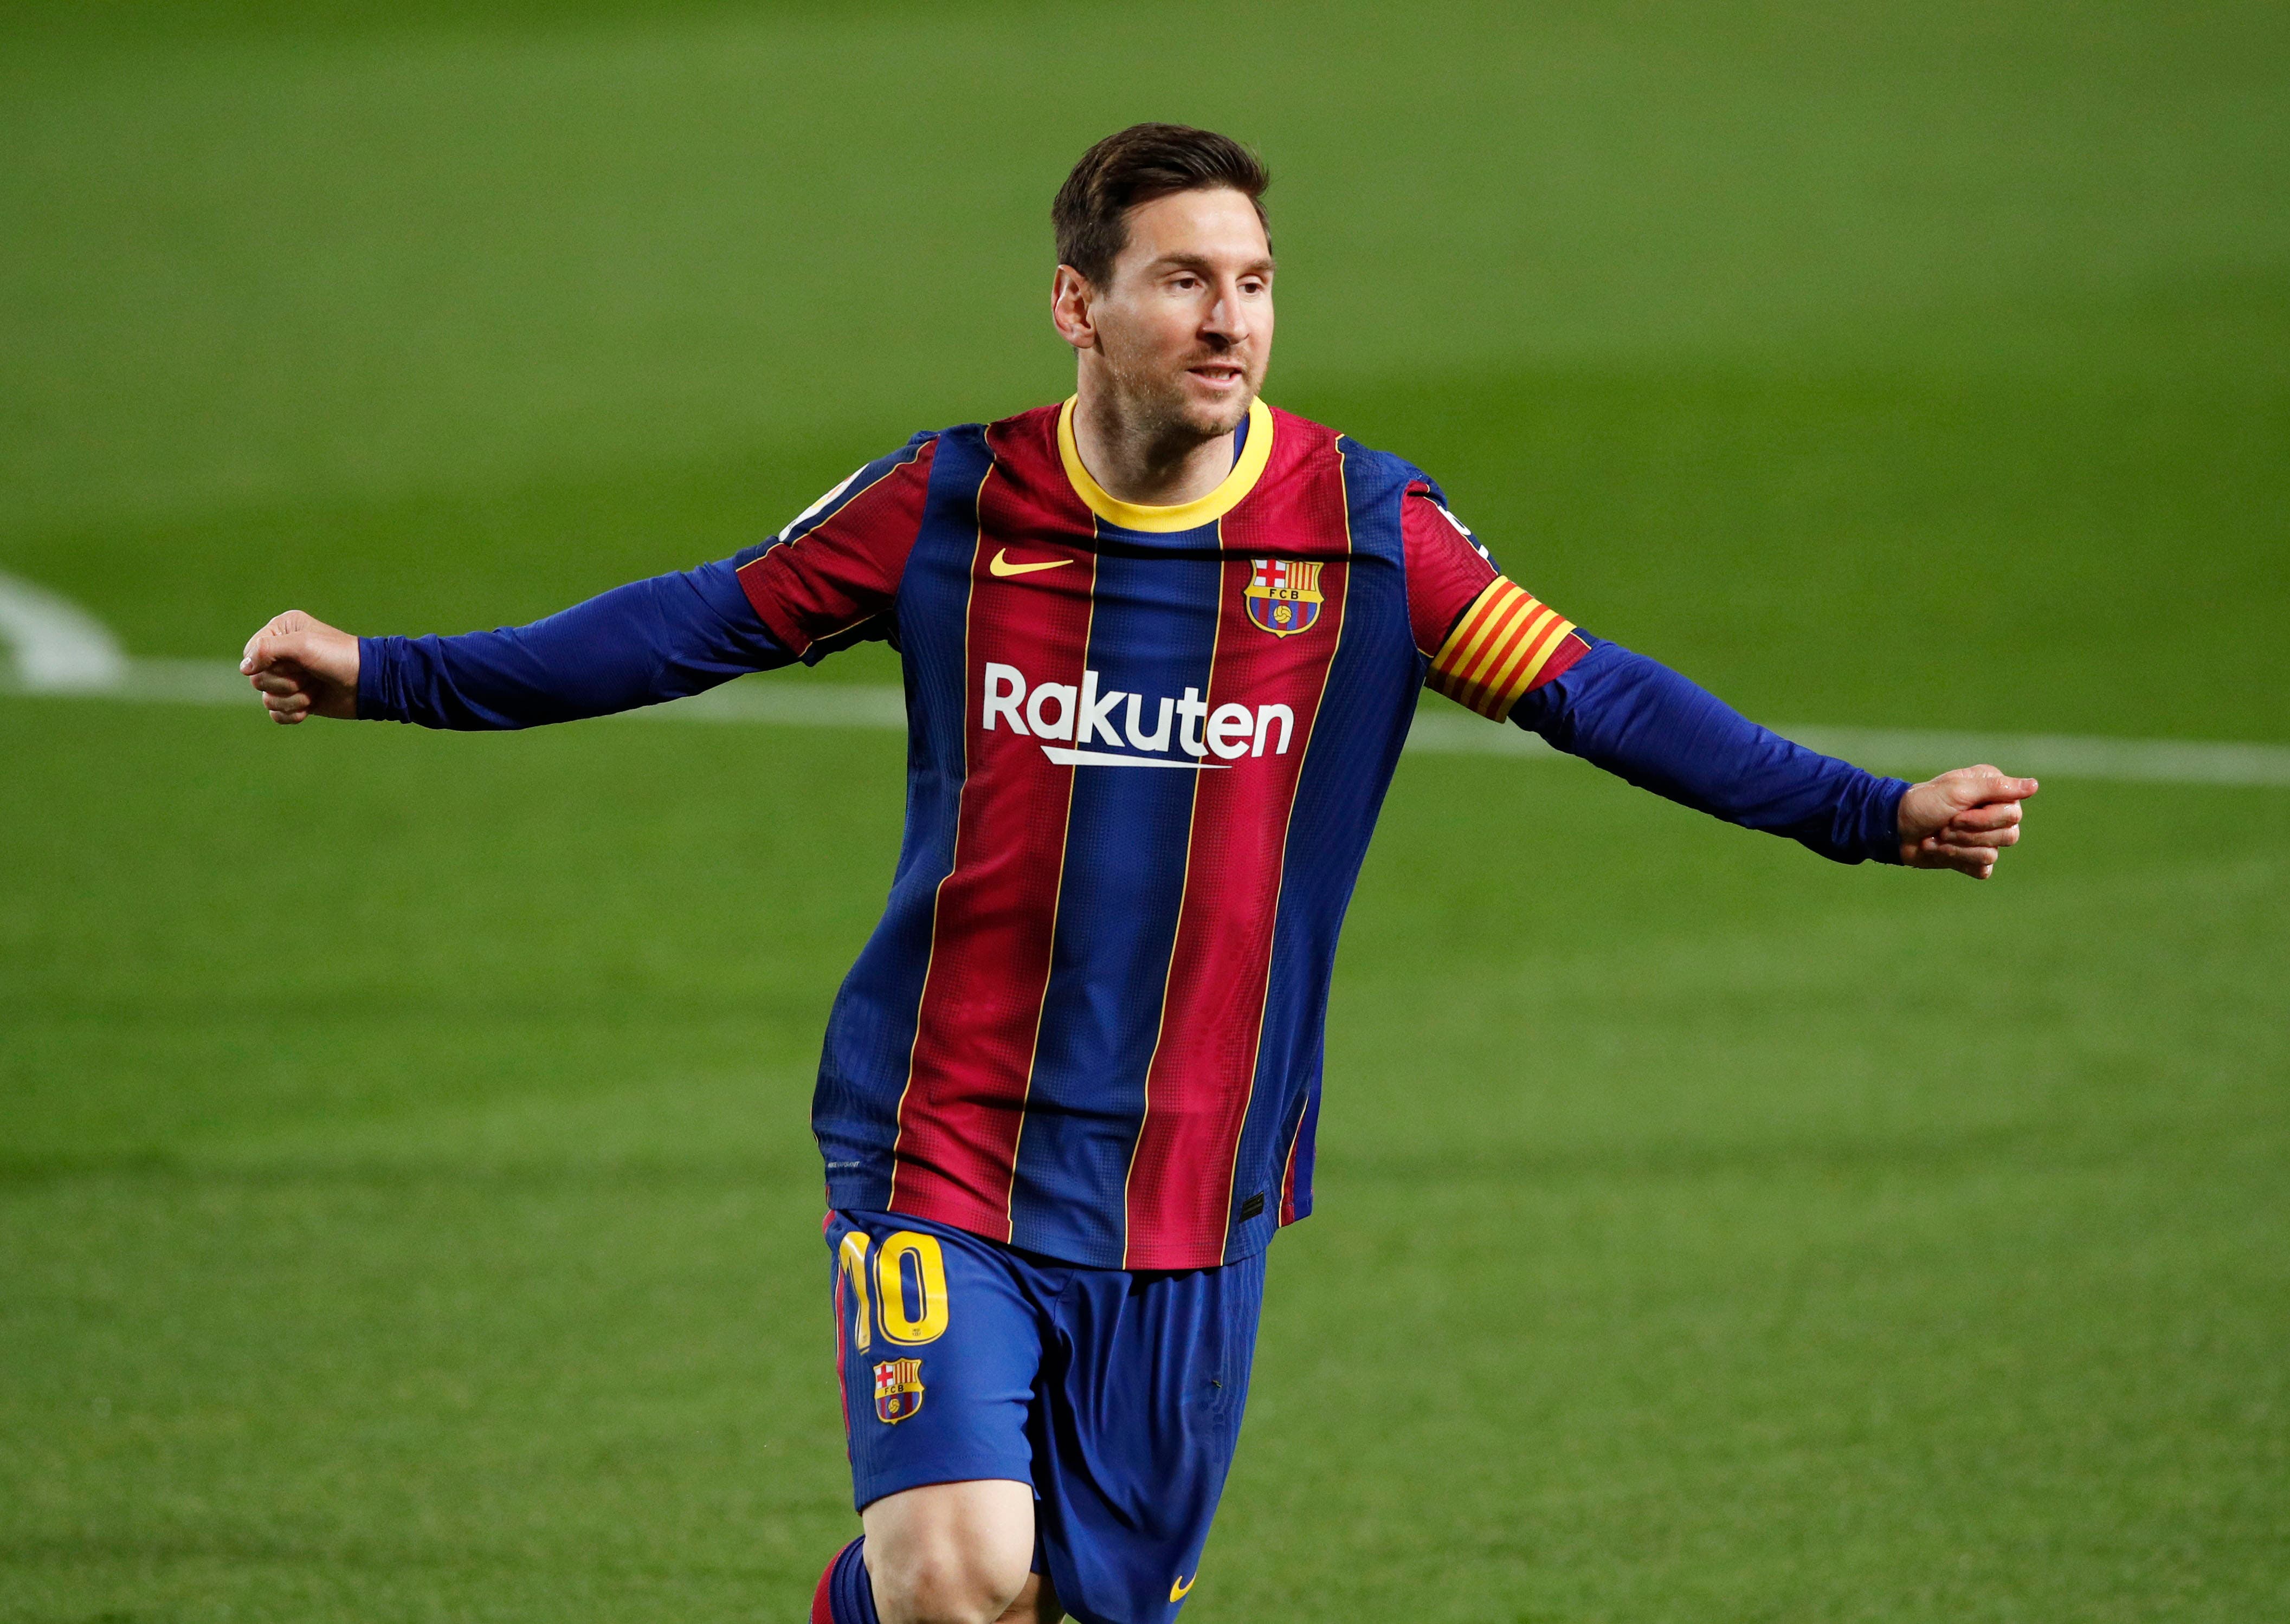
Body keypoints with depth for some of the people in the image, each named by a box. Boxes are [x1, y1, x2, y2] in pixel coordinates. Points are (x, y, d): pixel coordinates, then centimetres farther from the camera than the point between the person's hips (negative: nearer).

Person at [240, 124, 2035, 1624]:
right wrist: (387, 674, 5)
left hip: (1191, 1198, 2)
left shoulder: (1365, 529, -2)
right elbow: (699, 624, 7)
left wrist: (1875, 814, -5)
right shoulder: (949, 508, -3)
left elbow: (1593, 690, 2)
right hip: (943, 1151, -2)